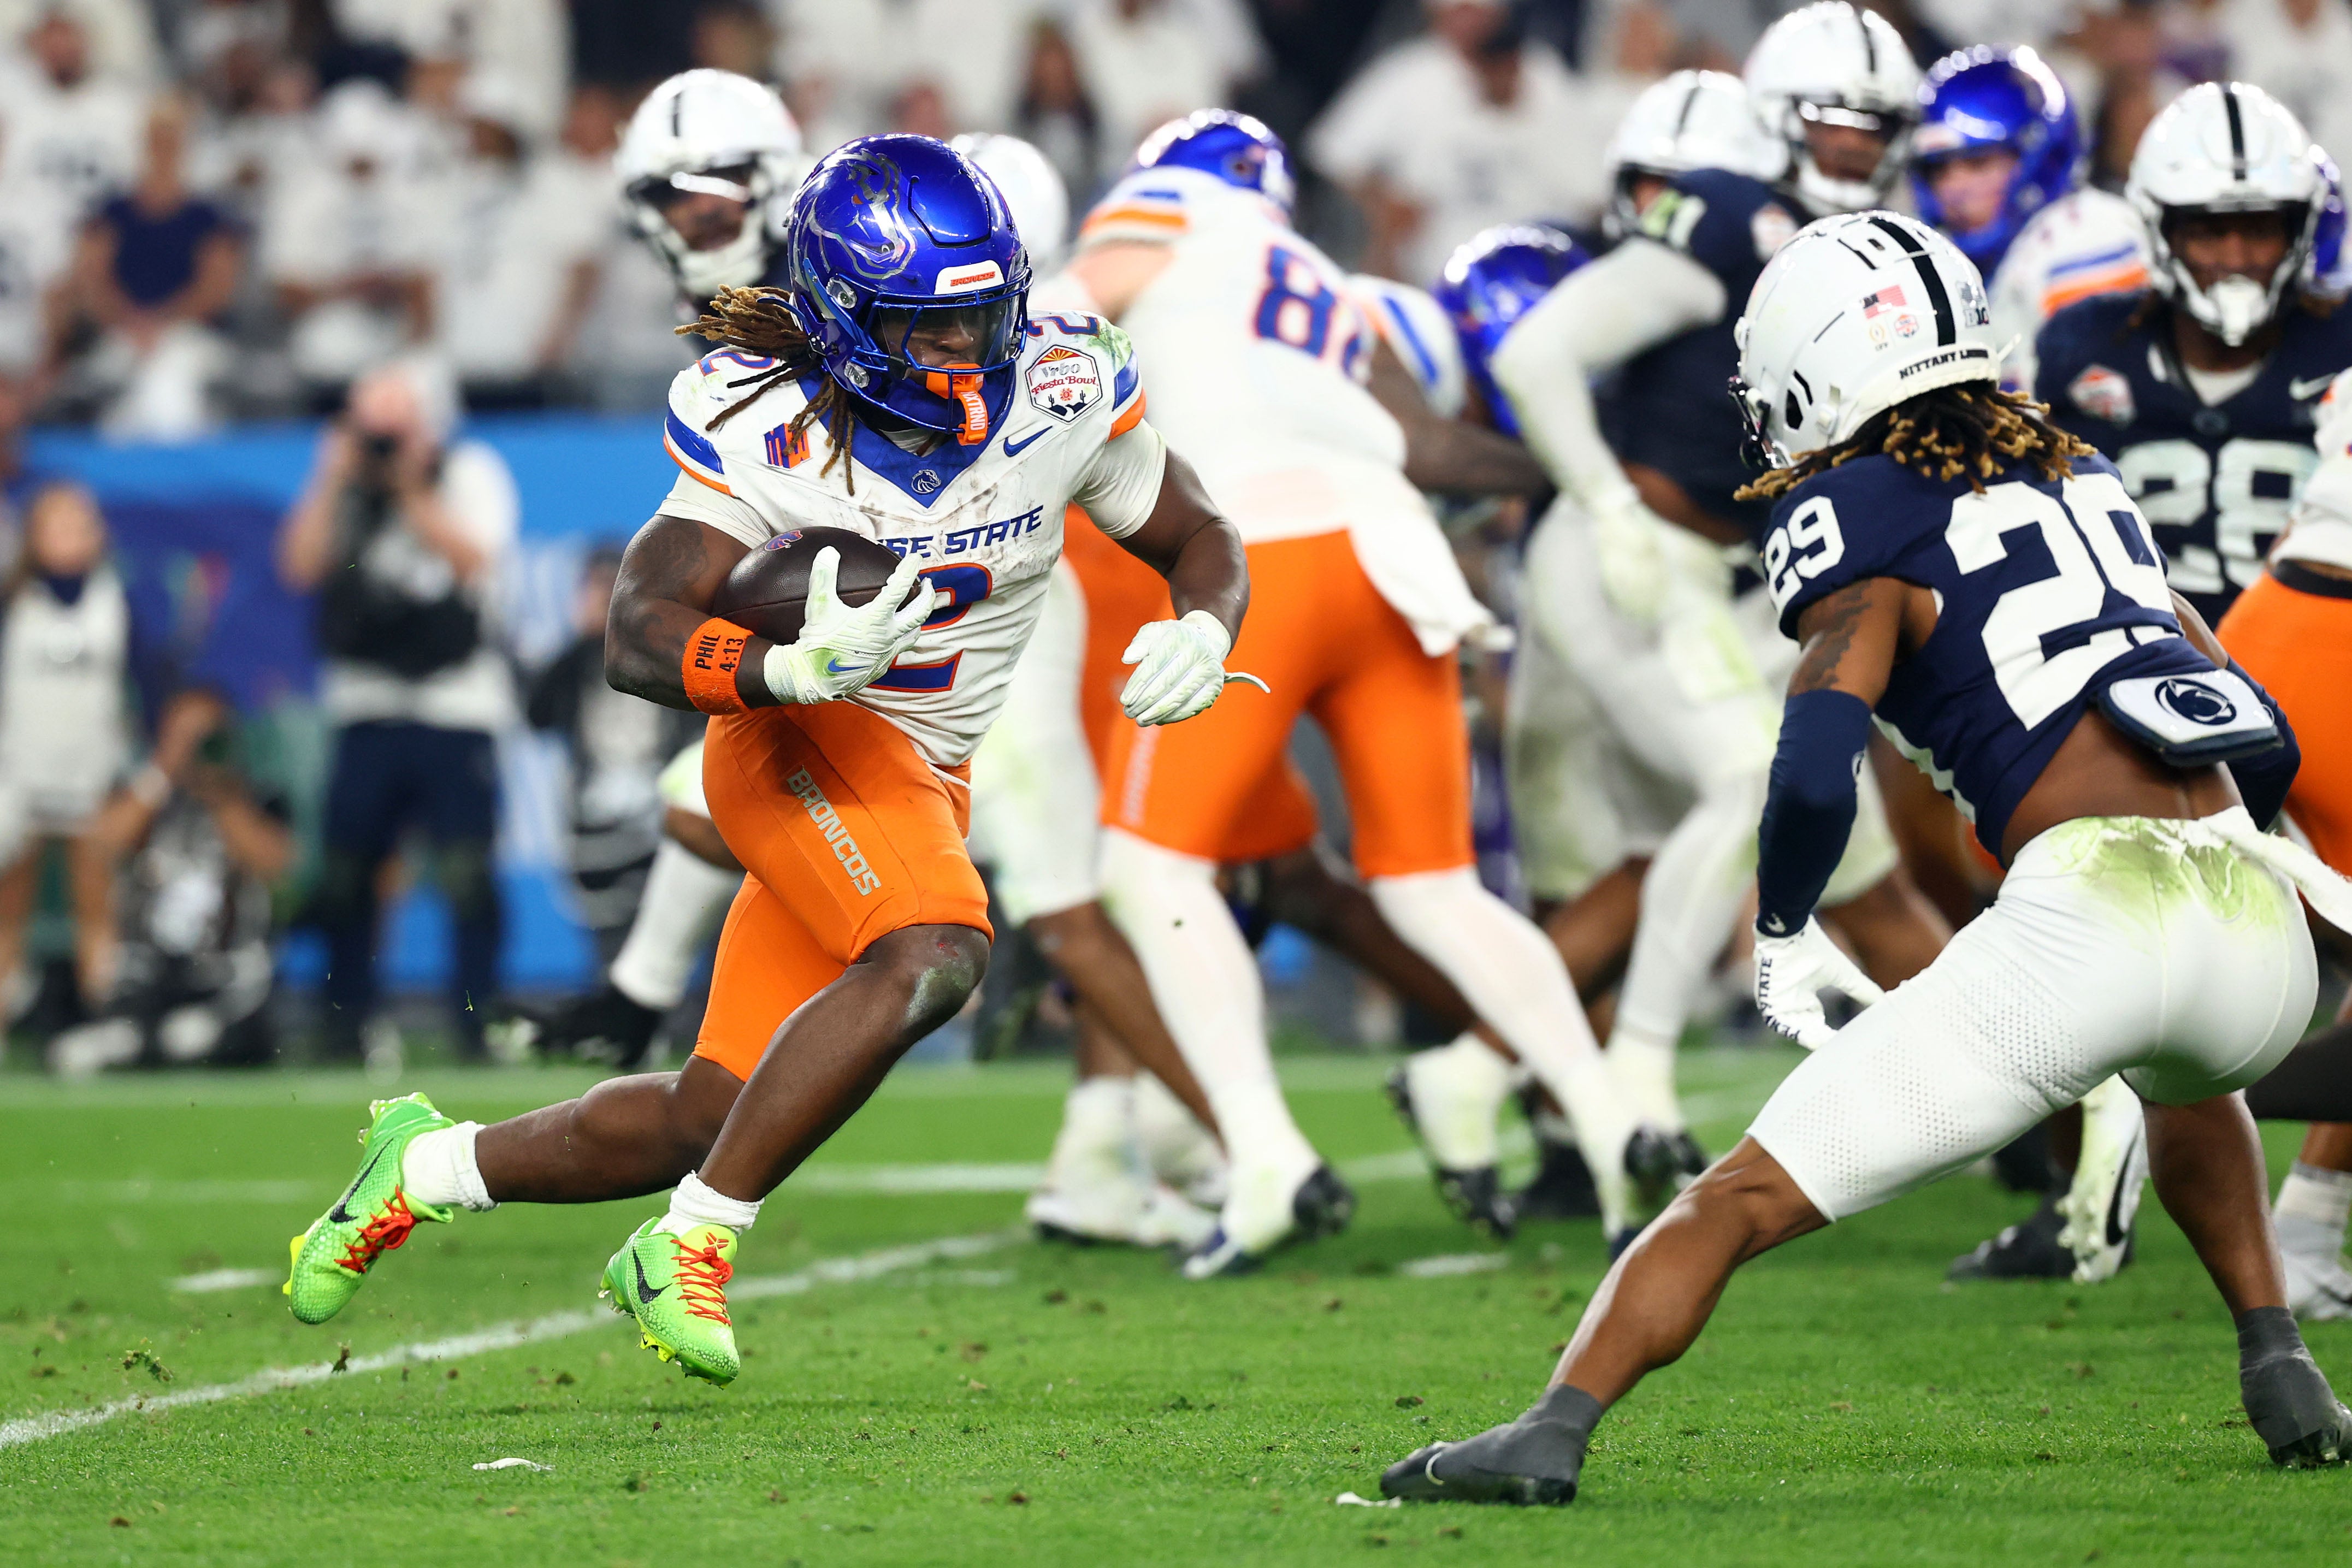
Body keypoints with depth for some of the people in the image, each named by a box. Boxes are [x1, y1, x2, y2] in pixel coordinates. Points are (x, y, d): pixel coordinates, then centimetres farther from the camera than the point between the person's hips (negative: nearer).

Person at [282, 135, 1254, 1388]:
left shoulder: (1065, 391, -10)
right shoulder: (766, 432, -21)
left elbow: (1203, 543, 4)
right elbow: (640, 641, -27)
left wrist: (1202, 634, -19)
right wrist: (800, 664, -45)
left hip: (928, 785, 5)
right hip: (798, 743, -5)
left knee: (710, 1119, 3)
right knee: (933, 957, -34)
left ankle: (428, 1167, 26)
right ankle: (690, 1247, -24)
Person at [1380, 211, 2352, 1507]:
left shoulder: (1863, 521, 5)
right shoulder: (2086, 480, 24)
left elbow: (1815, 776, -8)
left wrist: (1781, 937, 11)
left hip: (2088, 913, -6)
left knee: (1742, 1202, 1)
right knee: (2188, 1081, 42)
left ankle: (1554, 1431, -13)